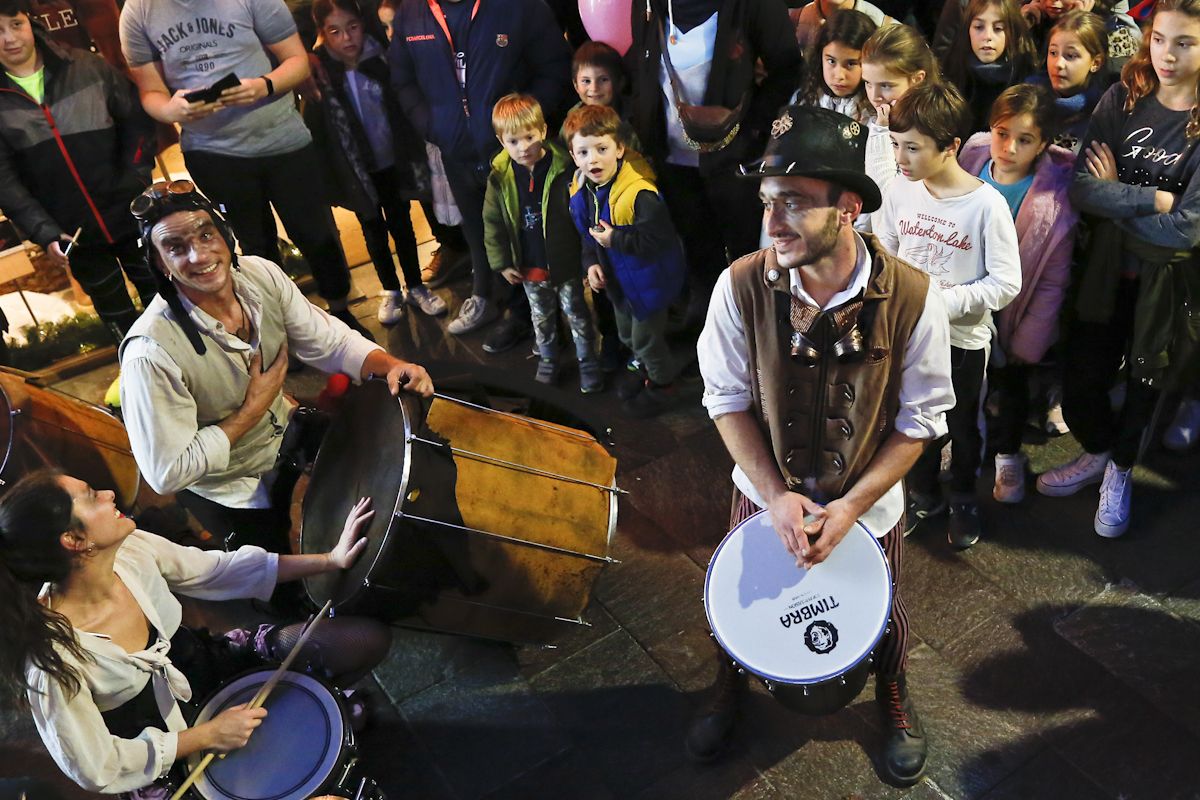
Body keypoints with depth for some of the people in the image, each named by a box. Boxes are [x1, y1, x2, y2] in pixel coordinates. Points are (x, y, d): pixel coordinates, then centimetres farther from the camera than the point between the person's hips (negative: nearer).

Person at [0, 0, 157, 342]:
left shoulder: (87, 67, -2)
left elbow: (136, 119, 2)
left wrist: (137, 179, -10)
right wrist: (44, 233, -18)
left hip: (131, 215, 0)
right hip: (71, 234, 0)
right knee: (118, 316, 13)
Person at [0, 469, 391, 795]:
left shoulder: (133, 548, -19)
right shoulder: (50, 657, -33)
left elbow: (219, 569, -4)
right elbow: (98, 771, -22)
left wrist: (330, 560, -7)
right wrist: (209, 735, -19)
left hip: (206, 663, 5)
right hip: (162, 753, -5)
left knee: (370, 638, -3)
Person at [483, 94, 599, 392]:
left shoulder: (563, 168, -17)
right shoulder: (500, 177, -9)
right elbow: (493, 222, -1)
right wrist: (502, 263, -3)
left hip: (565, 263, -3)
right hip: (529, 266, 3)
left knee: (576, 314, 14)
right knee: (541, 317, 21)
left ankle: (588, 362, 30)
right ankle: (547, 359, 41)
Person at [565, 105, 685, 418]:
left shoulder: (639, 194, -33)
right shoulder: (580, 190, -7)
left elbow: (660, 239, -33)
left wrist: (616, 239, -34)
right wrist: (591, 262, -7)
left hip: (648, 281, -8)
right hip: (618, 280, 8)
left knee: (646, 337, 9)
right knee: (627, 335, 27)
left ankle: (662, 383, 36)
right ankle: (647, 371, 54)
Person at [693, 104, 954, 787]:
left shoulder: (913, 298, -25)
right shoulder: (742, 286, -23)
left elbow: (920, 420, -13)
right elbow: (728, 399, -11)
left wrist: (849, 507, -20)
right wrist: (777, 496, -18)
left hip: (869, 504, 0)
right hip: (766, 494, 1)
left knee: (882, 615, 22)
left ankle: (894, 696, 57)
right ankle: (731, 686, 54)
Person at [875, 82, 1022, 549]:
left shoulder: (987, 204, -20)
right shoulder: (899, 192, -9)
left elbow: (1006, 283, -18)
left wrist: (943, 300, -24)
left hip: (964, 338, -3)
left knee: (963, 426, 18)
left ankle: (963, 499, 43)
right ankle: (923, 493, 44)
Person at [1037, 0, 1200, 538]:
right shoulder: (1122, 99, -7)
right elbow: (1081, 190, -15)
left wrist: (1114, 194, -14)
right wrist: (1153, 199, -20)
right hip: (1106, 267, 2)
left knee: (1144, 383, 17)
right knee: (1080, 382, 11)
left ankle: (1120, 469, 45)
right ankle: (1099, 451, 43)